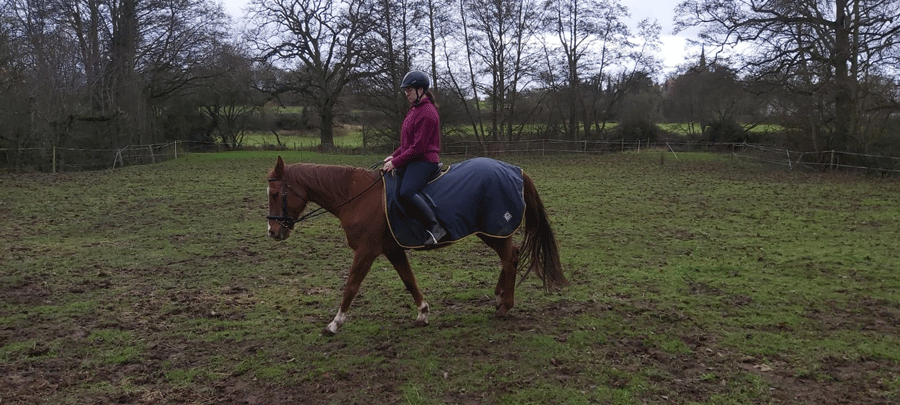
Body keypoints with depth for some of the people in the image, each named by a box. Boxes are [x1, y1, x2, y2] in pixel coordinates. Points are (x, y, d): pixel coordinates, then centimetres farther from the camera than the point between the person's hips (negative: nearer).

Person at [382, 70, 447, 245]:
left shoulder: (427, 113, -14)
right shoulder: (414, 109, 19)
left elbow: (418, 147, -20)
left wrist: (396, 162, -17)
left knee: (406, 192, -31)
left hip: (424, 161, -11)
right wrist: (394, 156, 11)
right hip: (411, 161, 11)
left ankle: (435, 227, -25)